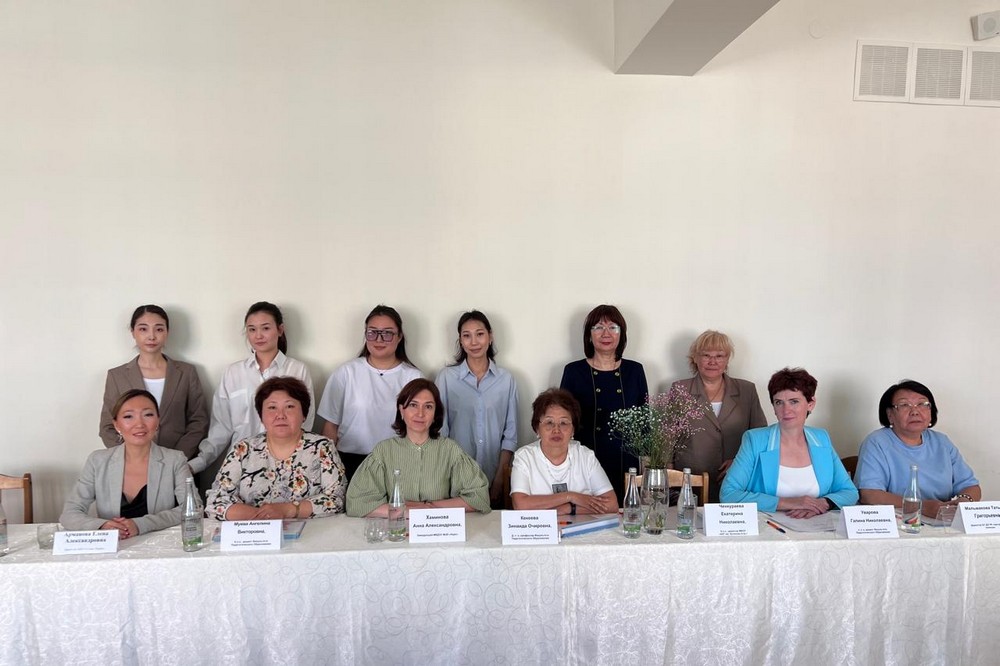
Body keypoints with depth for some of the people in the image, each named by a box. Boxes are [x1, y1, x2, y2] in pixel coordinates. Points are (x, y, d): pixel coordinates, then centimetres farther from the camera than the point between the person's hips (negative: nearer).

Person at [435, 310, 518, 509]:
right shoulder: (446, 377, -2)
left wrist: (500, 477, -3)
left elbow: (510, 434, 4)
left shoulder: (506, 380, 2)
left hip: (494, 480, 1)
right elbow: (440, 430, 0)